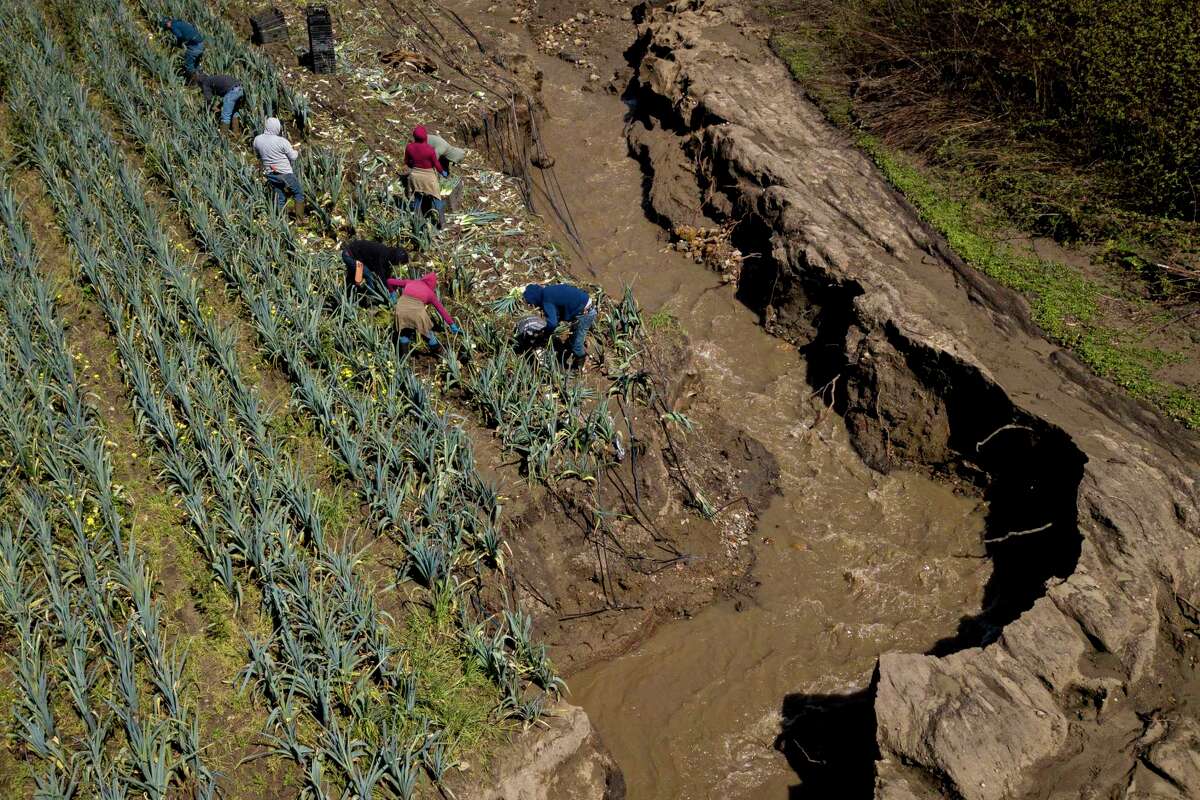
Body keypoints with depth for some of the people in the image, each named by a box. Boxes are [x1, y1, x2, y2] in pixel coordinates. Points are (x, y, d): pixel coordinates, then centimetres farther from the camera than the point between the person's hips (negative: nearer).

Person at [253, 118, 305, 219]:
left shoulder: (257, 140, -4)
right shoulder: (282, 141, -20)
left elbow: (258, 155, 12)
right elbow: (293, 157, -10)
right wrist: (296, 150, 10)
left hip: (270, 174, 5)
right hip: (285, 173, -5)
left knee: (280, 198, 15)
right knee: (299, 193, 11)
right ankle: (300, 220, 9)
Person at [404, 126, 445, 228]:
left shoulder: (409, 147, -15)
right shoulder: (430, 150, -27)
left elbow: (407, 162, 0)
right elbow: (436, 165, -14)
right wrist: (442, 172, 7)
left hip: (415, 176, 4)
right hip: (428, 177, -4)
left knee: (417, 197, 23)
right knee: (436, 198, 13)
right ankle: (441, 221, 18)